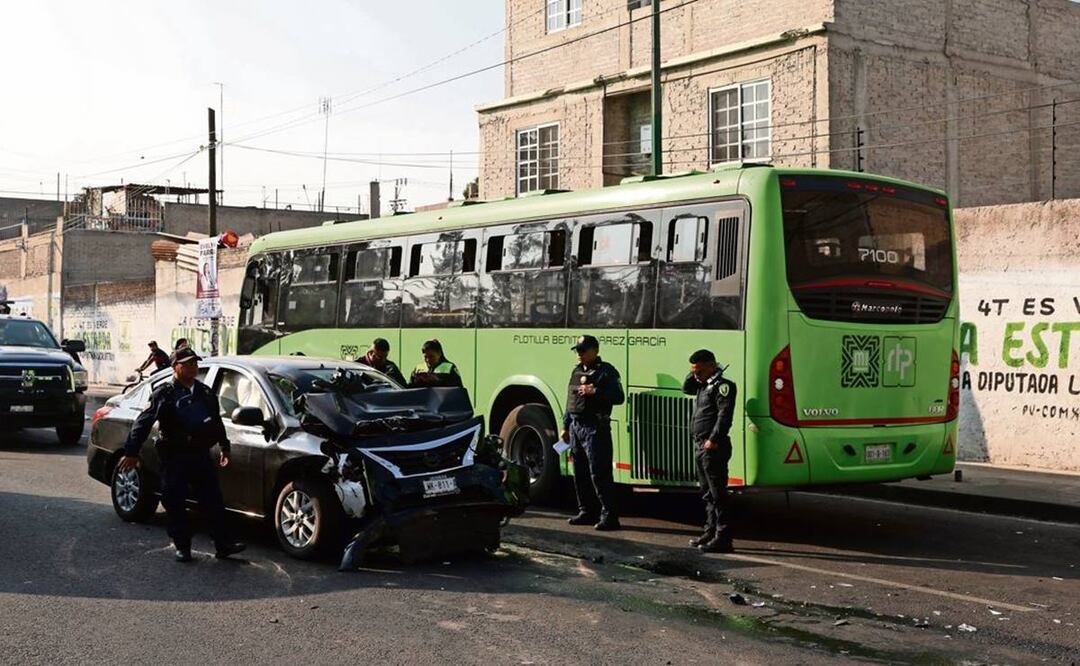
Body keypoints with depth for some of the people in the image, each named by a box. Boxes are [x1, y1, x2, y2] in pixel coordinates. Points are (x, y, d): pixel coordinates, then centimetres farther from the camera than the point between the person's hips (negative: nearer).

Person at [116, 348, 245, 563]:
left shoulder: (205, 393, 13)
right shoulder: (164, 393, -3)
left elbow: (216, 422, 27)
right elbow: (143, 423, -8)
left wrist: (224, 446, 29)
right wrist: (131, 452, -14)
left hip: (201, 455, 4)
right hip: (174, 457, -4)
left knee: (213, 501, 2)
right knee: (175, 504, 0)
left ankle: (224, 545, 5)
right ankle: (182, 547, 11)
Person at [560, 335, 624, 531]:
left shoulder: (606, 371, -6)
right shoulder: (577, 371, 17)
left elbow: (618, 397, -14)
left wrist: (594, 392, -23)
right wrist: (566, 426, 21)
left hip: (595, 428, -8)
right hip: (576, 426, 8)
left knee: (599, 473, -11)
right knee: (580, 473, 11)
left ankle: (609, 515, -9)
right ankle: (587, 511, 20)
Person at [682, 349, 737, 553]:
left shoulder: (722, 386, -11)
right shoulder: (704, 385, 16)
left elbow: (725, 414, -19)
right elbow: (686, 388, 31)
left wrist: (713, 440, -23)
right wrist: (694, 374, 12)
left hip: (713, 448, -10)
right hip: (701, 447, 10)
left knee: (718, 494, -8)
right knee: (708, 494, 16)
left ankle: (723, 538, -6)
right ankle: (711, 532, 25)